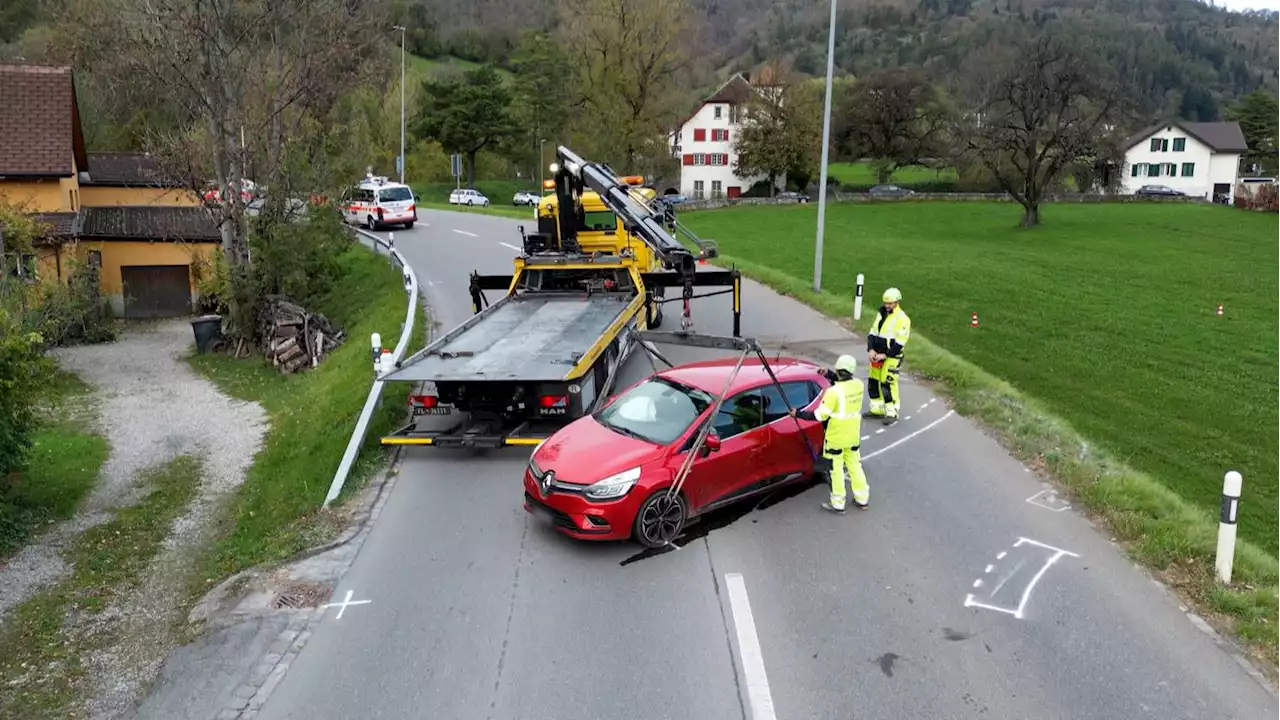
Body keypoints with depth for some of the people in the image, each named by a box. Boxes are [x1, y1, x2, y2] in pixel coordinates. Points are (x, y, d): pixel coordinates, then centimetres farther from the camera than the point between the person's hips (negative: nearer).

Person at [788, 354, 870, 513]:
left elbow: (820, 415, -22)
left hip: (836, 438, -6)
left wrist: (798, 414, -13)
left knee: (836, 469, 7)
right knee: (855, 465, 20)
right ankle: (862, 499, 30)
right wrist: (829, 375, 20)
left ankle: (837, 504, 17)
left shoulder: (834, 391, -25)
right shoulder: (858, 385, -6)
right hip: (853, 436, 6)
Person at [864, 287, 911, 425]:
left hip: (891, 357, -7)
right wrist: (870, 349, -5)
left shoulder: (902, 318, -13)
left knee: (888, 384, -8)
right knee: (873, 381, 11)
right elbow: (872, 333, 10)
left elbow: (900, 342, -16)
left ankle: (892, 413, 2)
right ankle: (877, 410, 24)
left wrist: (885, 355, -18)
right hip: (877, 355, 8)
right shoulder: (881, 313, 10)